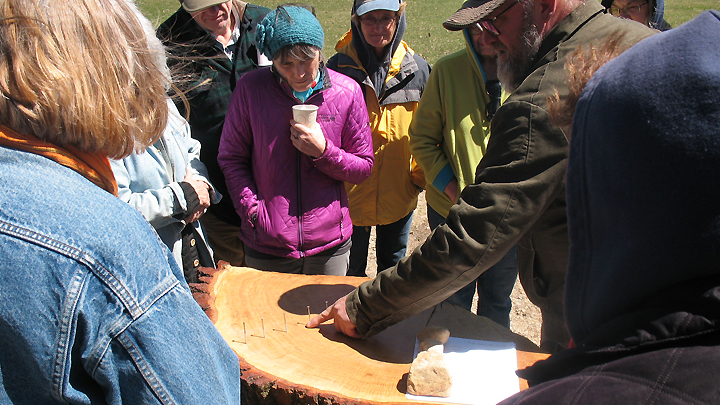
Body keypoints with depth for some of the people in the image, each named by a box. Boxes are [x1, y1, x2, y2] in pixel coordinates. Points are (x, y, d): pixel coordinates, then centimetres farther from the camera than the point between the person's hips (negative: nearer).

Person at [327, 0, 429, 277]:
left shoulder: (418, 68, -3)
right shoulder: (338, 68, -9)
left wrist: (421, 176, 2)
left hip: (400, 194, 2)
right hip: (350, 193, -2)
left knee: (393, 268, 21)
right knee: (350, 272, 15)